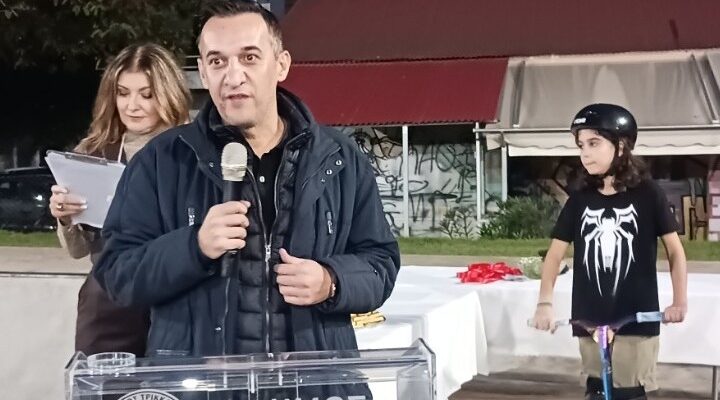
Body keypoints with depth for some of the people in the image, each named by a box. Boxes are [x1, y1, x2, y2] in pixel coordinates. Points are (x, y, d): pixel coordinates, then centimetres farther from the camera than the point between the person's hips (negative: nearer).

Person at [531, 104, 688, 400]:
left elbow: (675, 249, 2)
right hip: (591, 322, 3)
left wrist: (680, 300, -9)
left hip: (636, 321, -3)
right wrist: (545, 302, -8)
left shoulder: (648, 194, -3)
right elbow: (556, 253, 5)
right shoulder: (579, 200, 5)